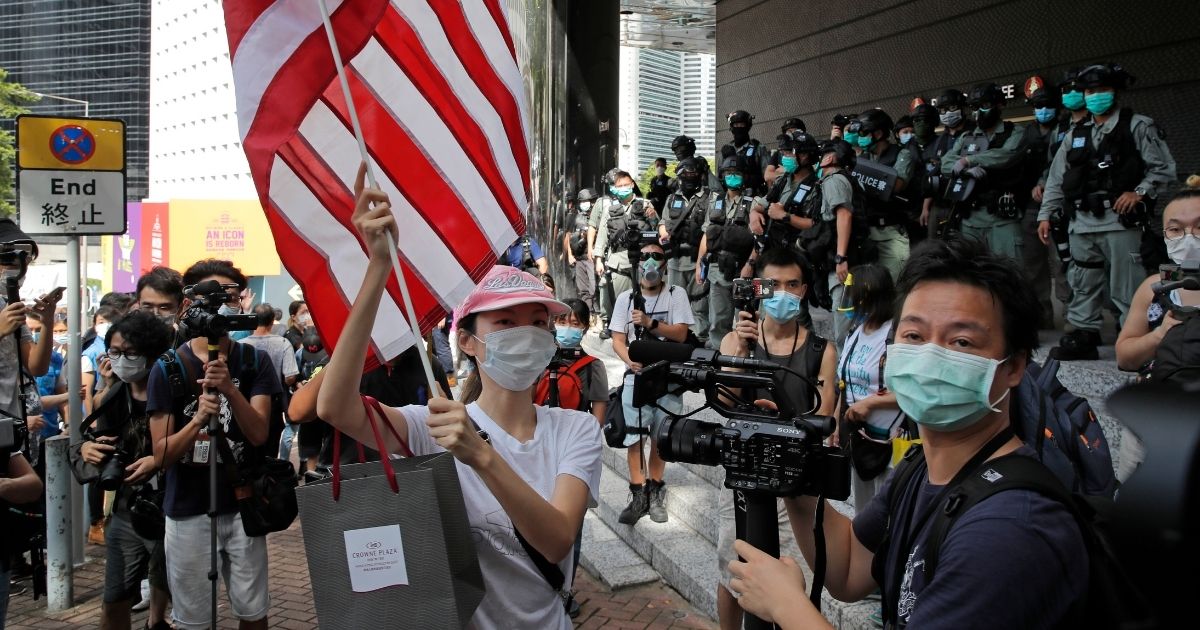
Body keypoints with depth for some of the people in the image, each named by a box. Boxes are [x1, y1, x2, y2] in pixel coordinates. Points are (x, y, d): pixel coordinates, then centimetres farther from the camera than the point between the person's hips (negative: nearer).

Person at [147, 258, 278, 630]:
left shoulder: (254, 361, -2)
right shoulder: (168, 367, -4)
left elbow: (259, 434, -13)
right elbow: (162, 454, -8)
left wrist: (229, 388, -29)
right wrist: (198, 420, -27)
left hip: (242, 505, 1)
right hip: (188, 510, 0)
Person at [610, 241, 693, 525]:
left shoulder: (676, 294, 3)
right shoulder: (626, 298, 7)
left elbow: (680, 333, -6)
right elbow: (618, 339, 3)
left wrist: (650, 323, -19)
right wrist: (630, 360, -17)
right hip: (636, 374, 1)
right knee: (634, 436, -5)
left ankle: (655, 490, 18)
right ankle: (638, 495, 2)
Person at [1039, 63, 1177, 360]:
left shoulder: (1137, 126, 5)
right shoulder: (1075, 135, 18)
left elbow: (1164, 168, 2)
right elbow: (1057, 179, 16)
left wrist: (1139, 192, -12)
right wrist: (1045, 215, 10)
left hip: (1120, 221, -5)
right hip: (1082, 222, 5)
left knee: (1125, 287, -7)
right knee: (1082, 285, 8)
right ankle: (1084, 337, 15)